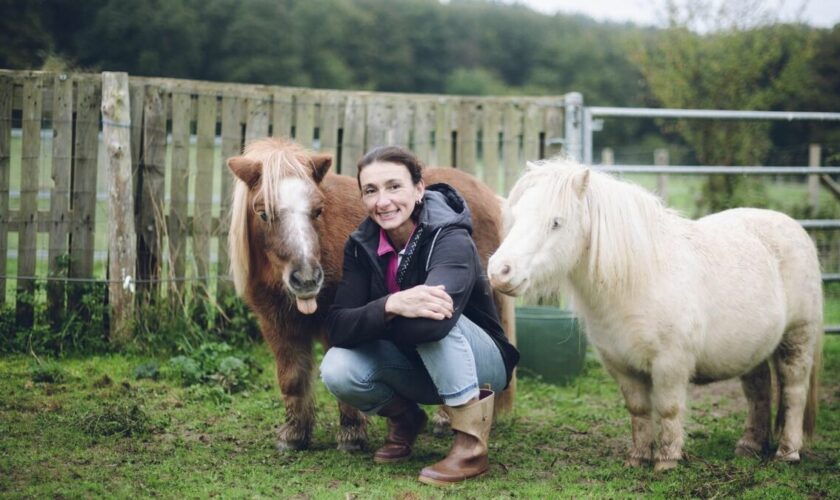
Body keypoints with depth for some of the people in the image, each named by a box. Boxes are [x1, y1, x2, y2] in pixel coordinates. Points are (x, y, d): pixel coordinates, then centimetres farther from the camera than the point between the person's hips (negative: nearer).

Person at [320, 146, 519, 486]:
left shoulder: (450, 238, -26)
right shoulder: (361, 245, -9)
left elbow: (434, 318, -44)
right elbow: (338, 327, -21)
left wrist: (367, 321, -27)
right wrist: (389, 306, -41)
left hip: (480, 364, -5)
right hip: (416, 367, 5)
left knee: (432, 319, -35)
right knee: (337, 371, -23)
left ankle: (472, 445, -24)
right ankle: (404, 418, 10)